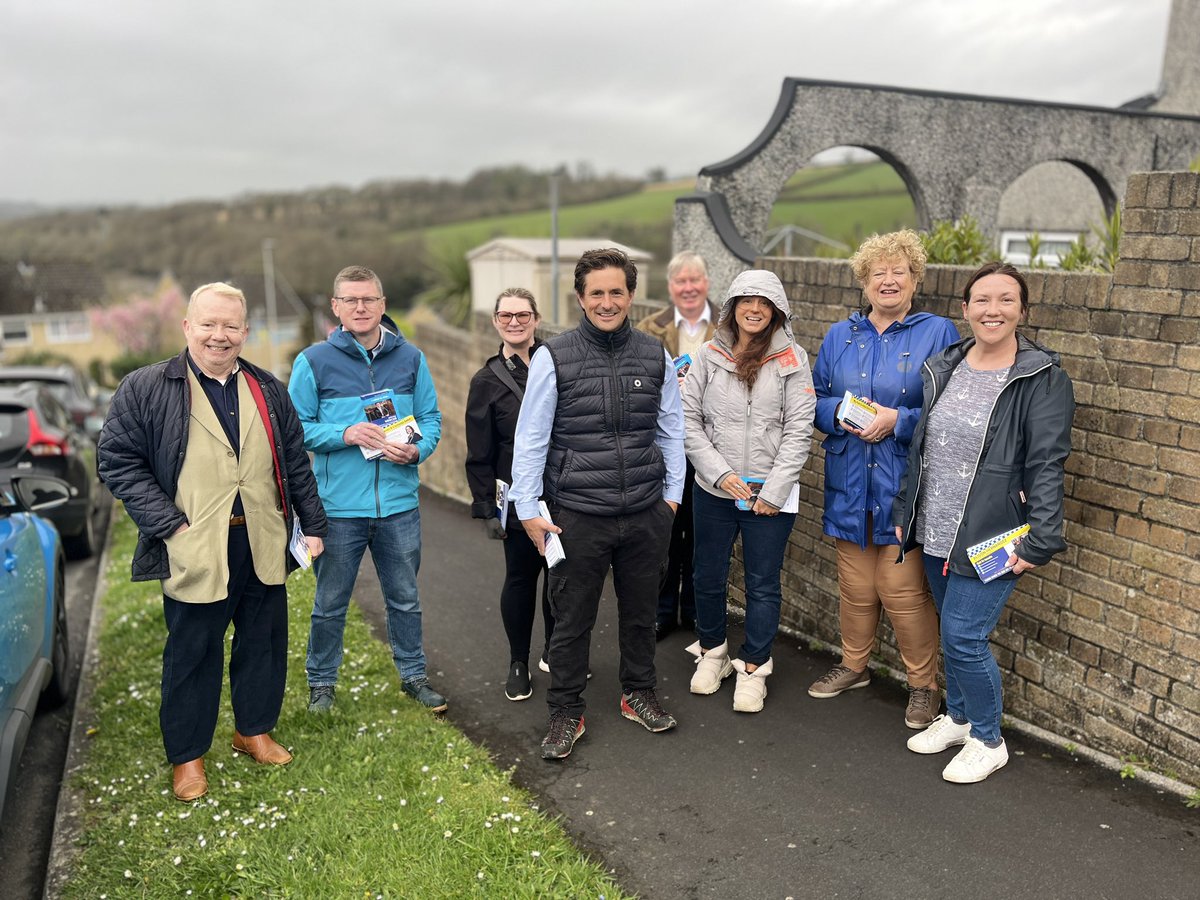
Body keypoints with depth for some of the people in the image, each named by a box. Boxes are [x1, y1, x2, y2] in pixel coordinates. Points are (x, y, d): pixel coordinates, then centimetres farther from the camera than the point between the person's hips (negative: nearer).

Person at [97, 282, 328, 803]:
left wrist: (312, 525, 9)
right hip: (196, 551, -4)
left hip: (264, 547, 4)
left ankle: (254, 730, 35)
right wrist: (171, 525, -14)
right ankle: (187, 755, 26)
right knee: (192, 653, 8)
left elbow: (296, 464, 13)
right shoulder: (145, 389, -3)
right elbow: (117, 462, -7)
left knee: (264, 642, 14)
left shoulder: (268, 390, 10)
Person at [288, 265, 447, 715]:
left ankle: (413, 675, 32)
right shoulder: (313, 361, -3)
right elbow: (297, 428, -3)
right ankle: (321, 682, 30)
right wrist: (346, 434, -18)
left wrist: (417, 449, -11)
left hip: (399, 504, 2)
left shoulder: (410, 358, 5)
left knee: (405, 599, 15)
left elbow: (431, 419, 9)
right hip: (338, 507, -2)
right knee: (330, 604, 12)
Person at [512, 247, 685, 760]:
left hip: (646, 515, 3)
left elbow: (671, 431, 11)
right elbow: (530, 439, -4)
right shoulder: (553, 357, -6)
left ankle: (639, 693, 38)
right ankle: (566, 713, 25)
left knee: (641, 612, 17)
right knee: (572, 619, 8)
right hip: (579, 516, -3)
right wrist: (528, 509, -5)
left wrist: (672, 495, 10)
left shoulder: (655, 357, 4)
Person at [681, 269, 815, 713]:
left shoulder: (792, 359, -2)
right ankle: (712, 652, 35)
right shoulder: (709, 356, 2)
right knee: (708, 577, 13)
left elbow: (798, 429, -5)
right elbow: (689, 419, 0)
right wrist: (719, 473, -10)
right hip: (714, 490, 2)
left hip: (771, 494, -1)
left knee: (763, 584, 7)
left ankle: (753, 668, 24)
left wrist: (774, 490, -11)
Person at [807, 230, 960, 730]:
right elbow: (814, 401, 11)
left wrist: (898, 420, -17)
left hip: (905, 487, -4)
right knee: (855, 586, 12)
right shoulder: (839, 336, 11)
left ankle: (924, 684, 19)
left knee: (902, 590, -2)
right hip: (850, 483, 4)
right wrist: (841, 413, -9)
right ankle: (853, 665, 35)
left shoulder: (938, 333, 0)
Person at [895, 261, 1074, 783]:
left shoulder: (1043, 379, -9)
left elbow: (1047, 465, -13)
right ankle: (957, 717, 38)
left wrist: (1040, 541, -18)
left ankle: (988, 741, 17)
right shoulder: (943, 370, 7)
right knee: (953, 633, 17)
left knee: (963, 636, -6)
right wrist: (905, 515, 13)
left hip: (990, 539, -5)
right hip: (935, 534, 6)